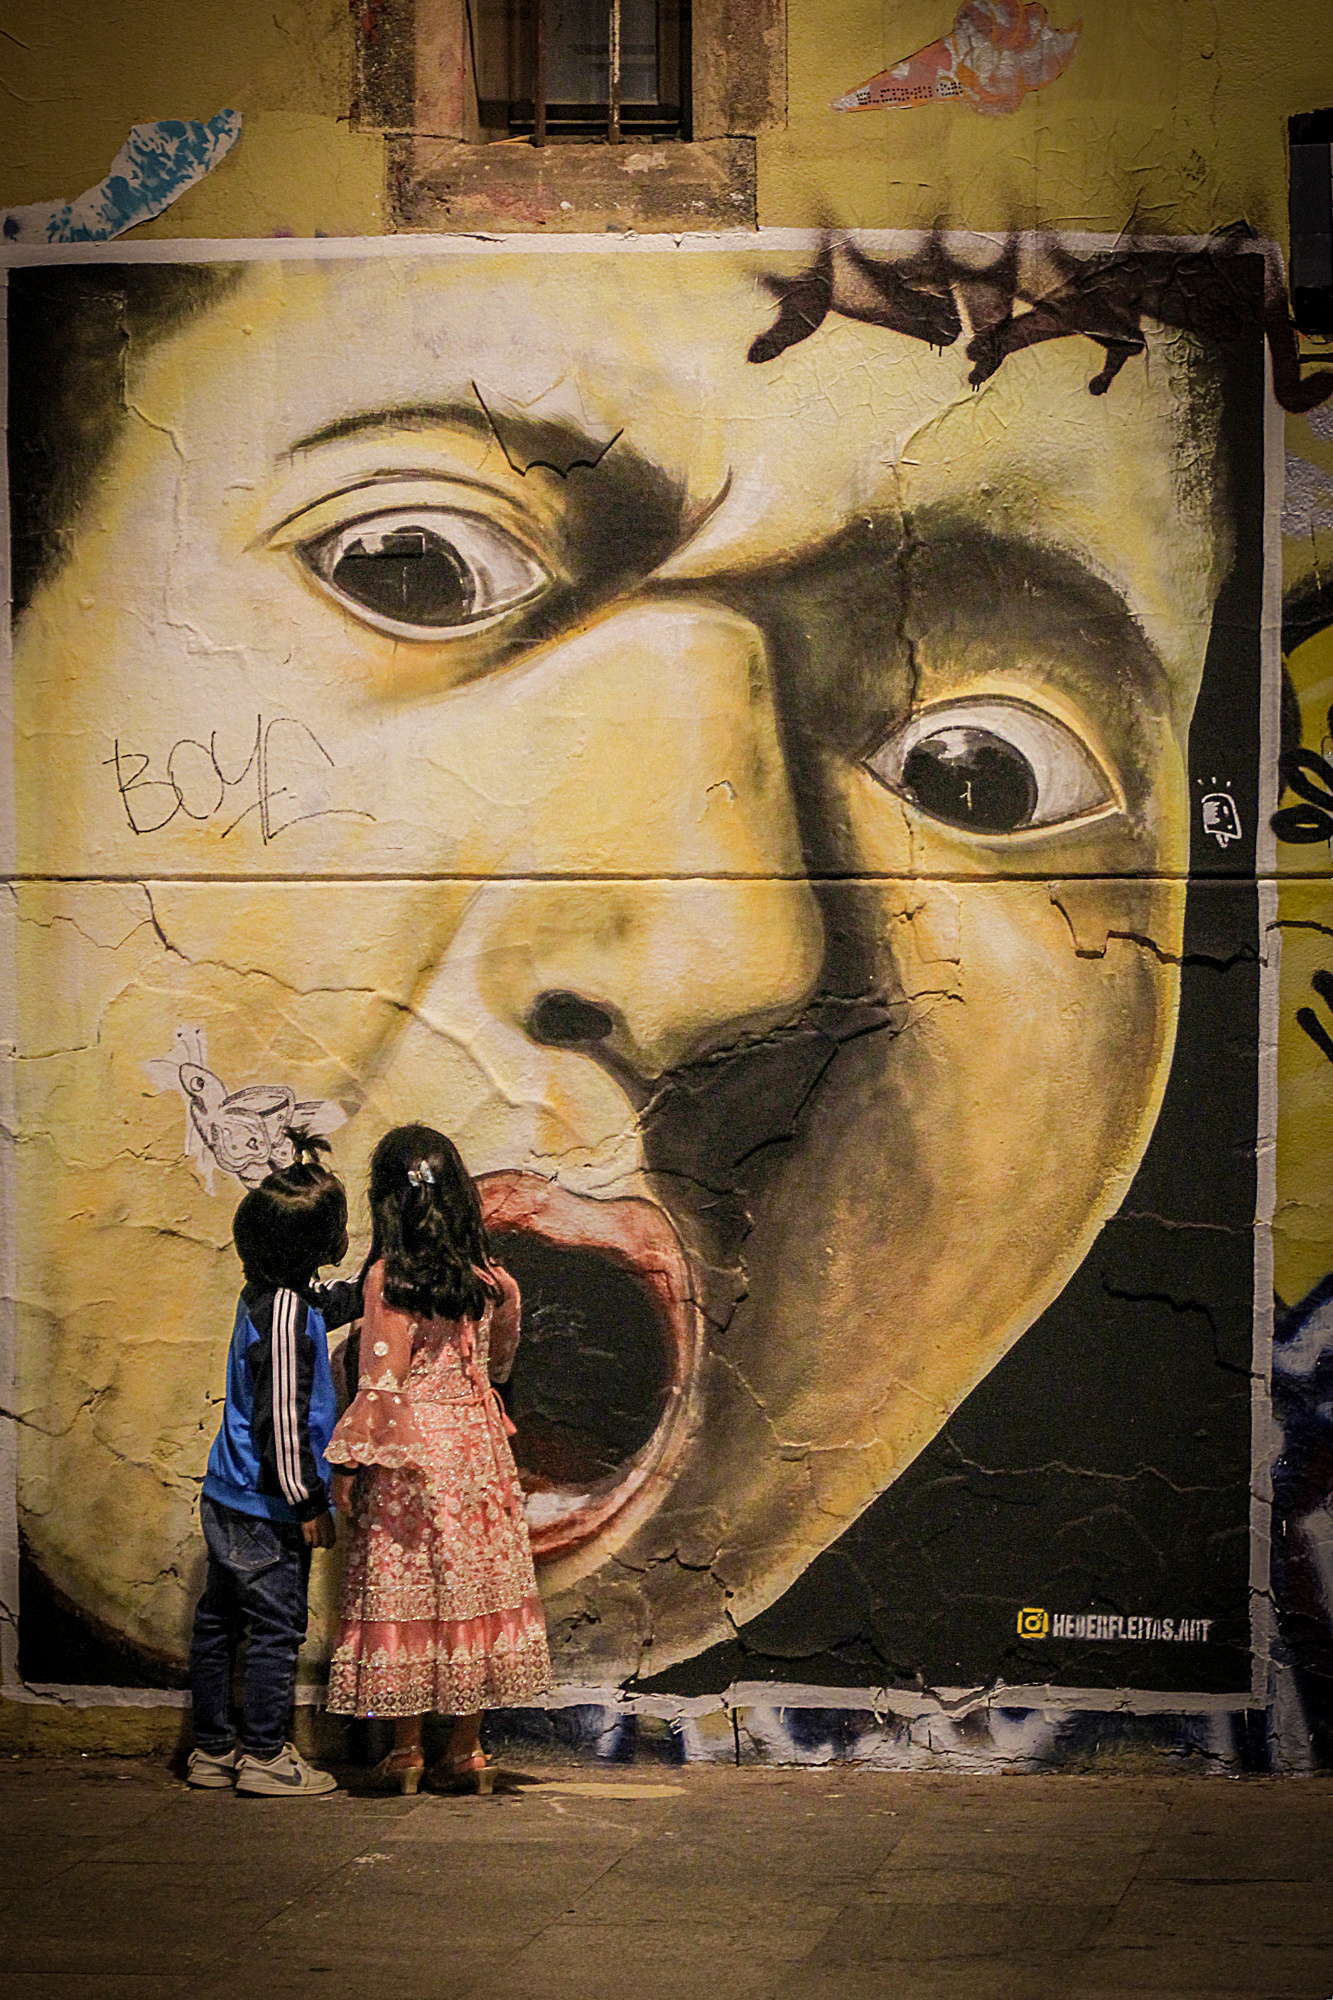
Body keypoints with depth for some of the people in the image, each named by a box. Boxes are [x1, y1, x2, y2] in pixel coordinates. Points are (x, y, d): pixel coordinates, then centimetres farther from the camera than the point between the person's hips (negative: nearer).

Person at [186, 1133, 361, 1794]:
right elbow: (283, 1416, -22)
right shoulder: (288, 1313, -22)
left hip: (228, 1499, 9)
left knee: (220, 1623, 14)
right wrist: (308, 1502, -16)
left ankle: (212, 1749, 23)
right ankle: (265, 1756, 7)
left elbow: (337, 1301, 28)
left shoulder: (267, 1294, 6)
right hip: (266, 1510, -9)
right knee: (276, 1624, 1)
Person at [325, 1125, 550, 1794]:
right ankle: (467, 1751, 12)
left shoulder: (390, 1278, -12)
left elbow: (383, 1382, -14)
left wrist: (347, 1463, -8)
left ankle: (407, 1750, 7)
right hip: (476, 1441, 5)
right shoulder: (487, 1278, 3)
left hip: (408, 1446, -5)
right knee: (474, 1585, 8)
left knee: (404, 1591, 3)